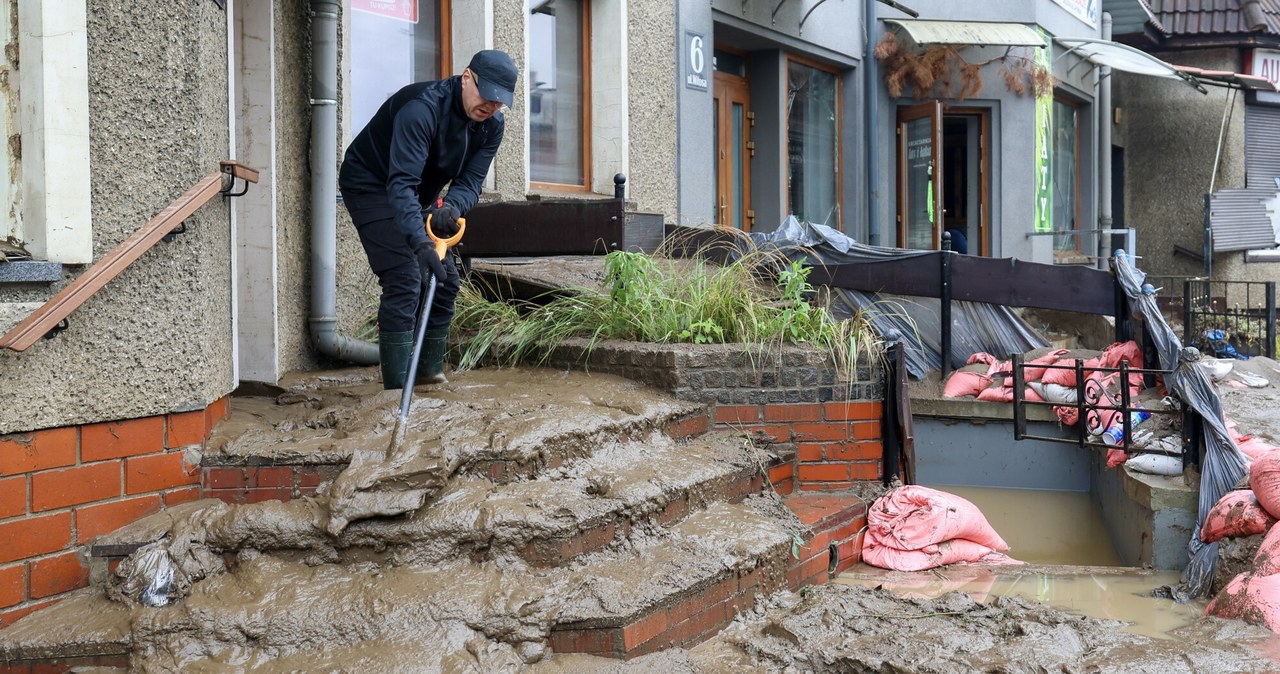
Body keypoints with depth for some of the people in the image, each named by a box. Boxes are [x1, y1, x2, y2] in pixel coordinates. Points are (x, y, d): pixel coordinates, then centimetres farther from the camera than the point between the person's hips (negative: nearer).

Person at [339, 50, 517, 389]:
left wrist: (451, 207, -37)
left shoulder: (491, 125, -9)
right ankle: (397, 392, -17)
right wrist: (420, 242, -53)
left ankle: (429, 372, 19)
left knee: (446, 279, 5)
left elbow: (470, 180, -13)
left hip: (417, 195, 8)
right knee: (405, 280, -18)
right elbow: (401, 182, -42)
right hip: (370, 185, -8)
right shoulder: (423, 108, -34)